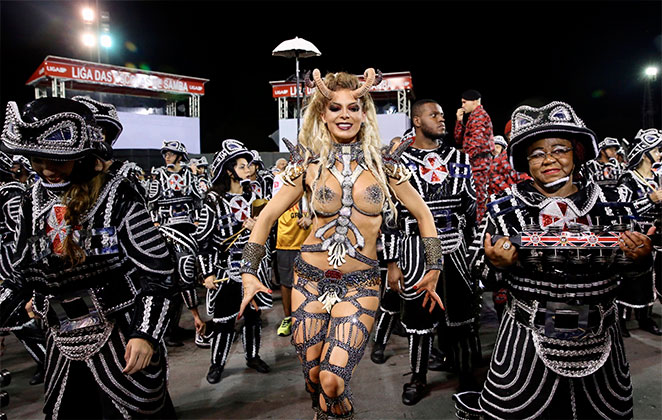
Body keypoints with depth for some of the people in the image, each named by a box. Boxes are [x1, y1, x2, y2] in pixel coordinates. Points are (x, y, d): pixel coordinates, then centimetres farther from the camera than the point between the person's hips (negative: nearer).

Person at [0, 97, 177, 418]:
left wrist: (146, 334, -21)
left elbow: (157, 269, -16)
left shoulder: (116, 195, -14)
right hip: (63, 344, 6)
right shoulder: (32, 202, 4)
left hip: (123, 341, -5)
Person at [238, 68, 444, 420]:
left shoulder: (384, 165, -1)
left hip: (360, 283, -1)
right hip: (311, 279, 1)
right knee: (313, 375, 10)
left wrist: (433, 269, 6)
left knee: (332, 382, -12)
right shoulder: (308, 164, -1)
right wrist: (249, 273, -2)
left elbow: (422, 213, 9)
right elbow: (267, 217, 4)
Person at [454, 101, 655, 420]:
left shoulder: (609, 203, 2)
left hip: (598, 341, 3)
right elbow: (479, 270, -2)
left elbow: (628, 274, 12)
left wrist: (640, 260, -9)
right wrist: (496, 264, -22)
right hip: (528, 339, -3)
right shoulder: (506, 207, -5)